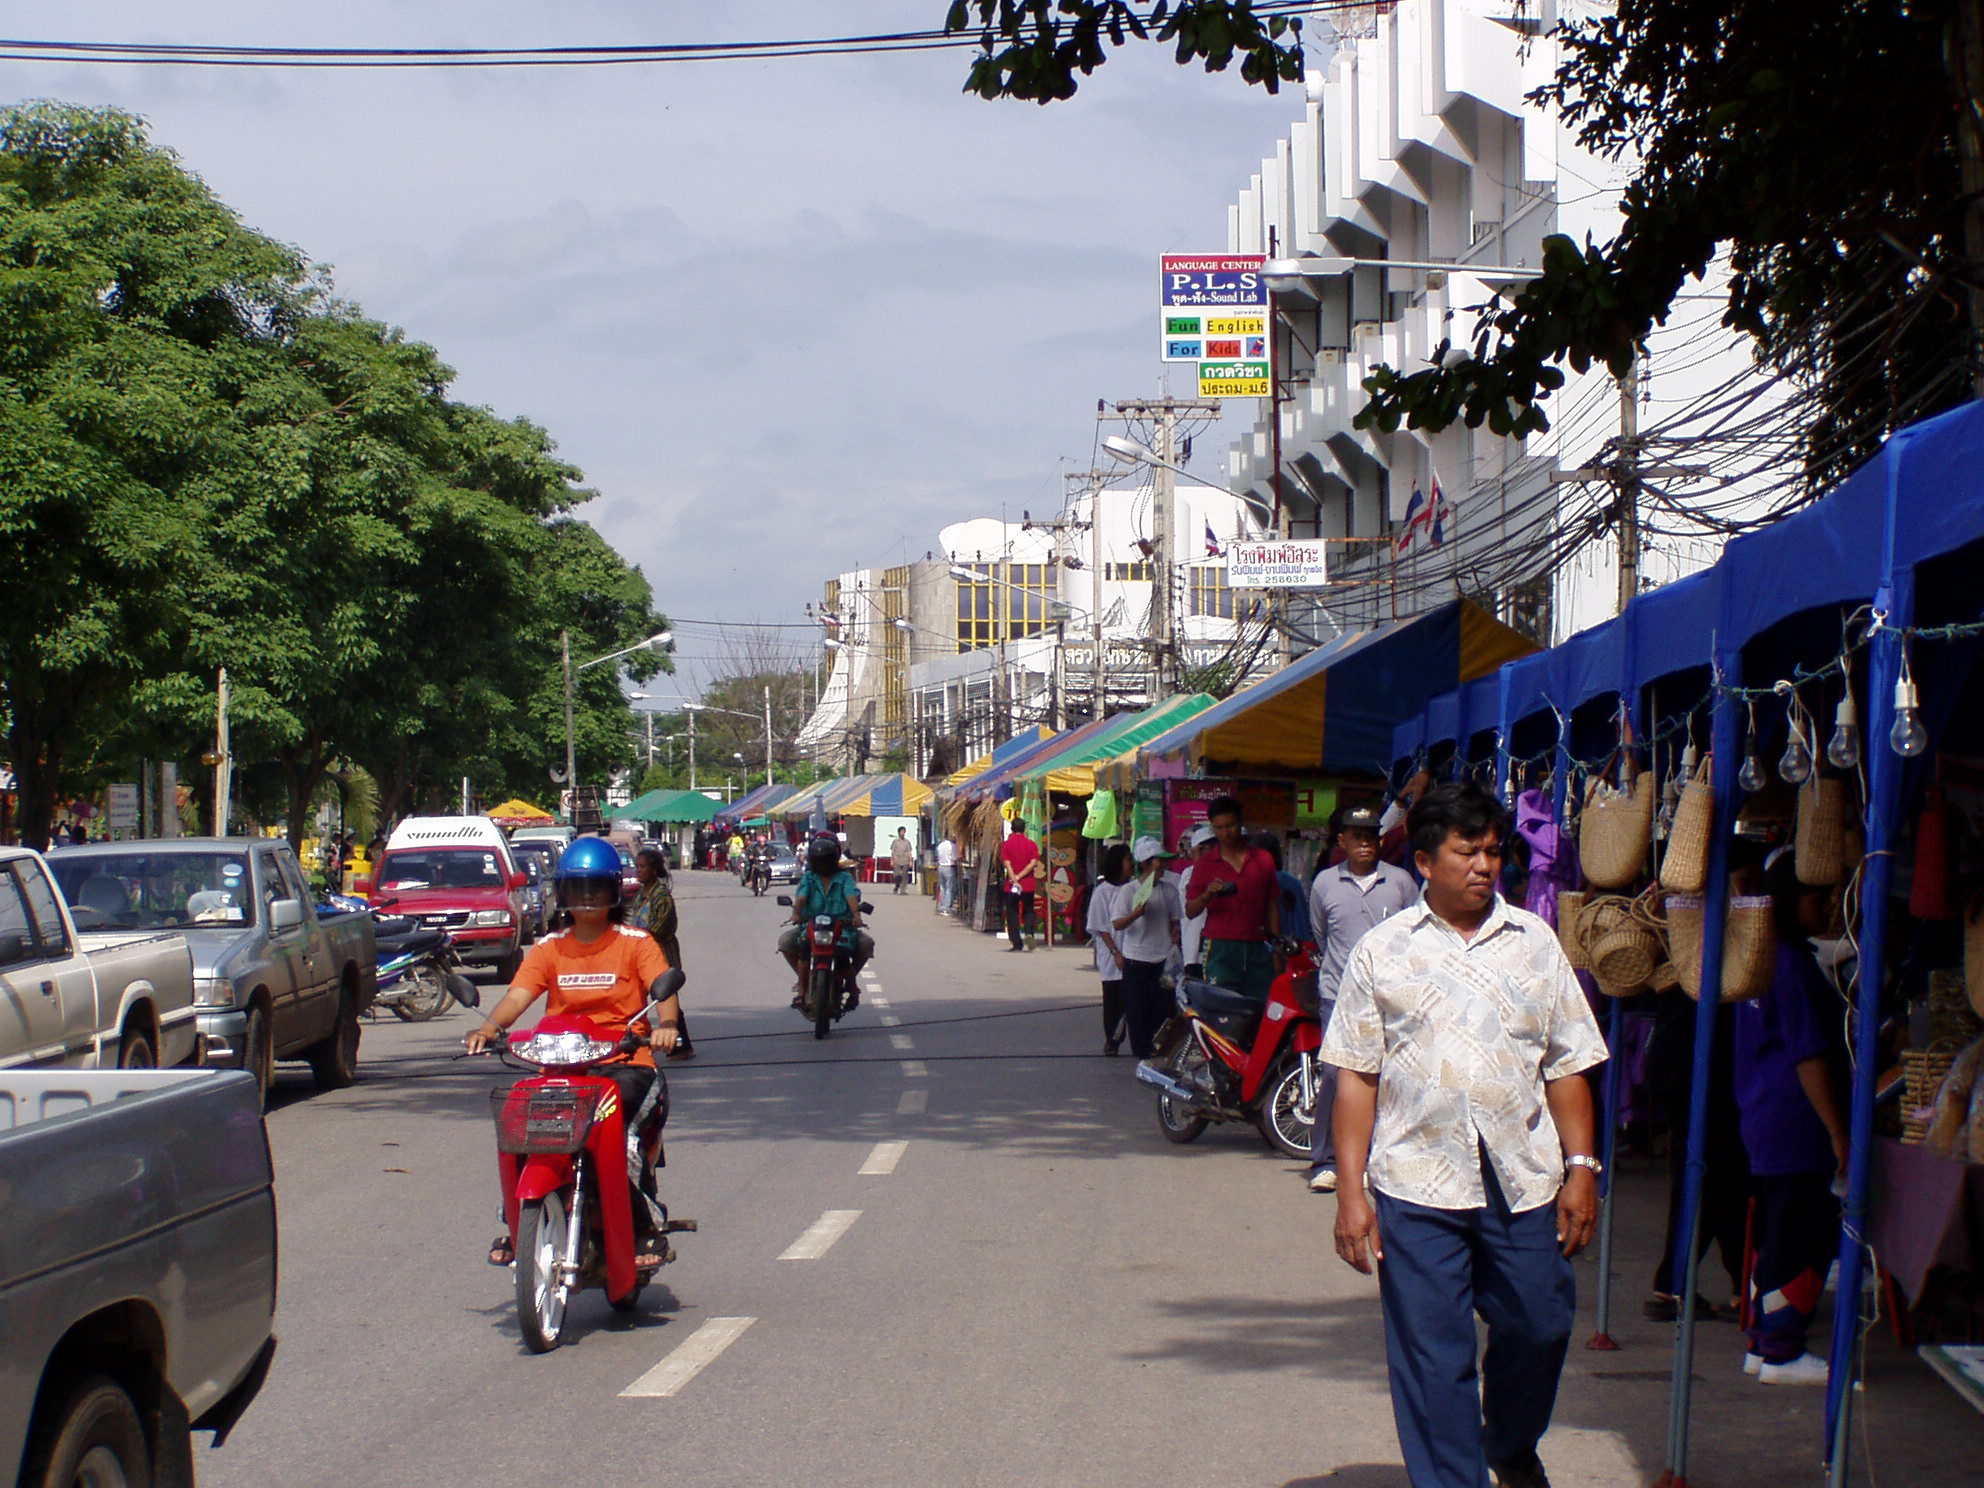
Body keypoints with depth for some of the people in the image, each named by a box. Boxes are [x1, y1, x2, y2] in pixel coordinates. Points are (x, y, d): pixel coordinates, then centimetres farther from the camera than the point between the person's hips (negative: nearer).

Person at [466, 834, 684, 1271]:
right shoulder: (549, 948, 14)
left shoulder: (635, 943, 7)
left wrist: (666, 1023, -33)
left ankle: (646, 1226, -19)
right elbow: (519, 994, -1)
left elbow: (662, 986, -10)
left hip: (625, 1061, -3)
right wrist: (490, 1027, -22)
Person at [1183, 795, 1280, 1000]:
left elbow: (1272, 906, 15)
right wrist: (1207, 895, -15)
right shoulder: (1205, 864, 9)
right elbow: (1190, 911, 5)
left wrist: (1277, 947, 7)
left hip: (1258, 949, 2)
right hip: (1221, 947, -2)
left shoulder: (1263, 860, 14)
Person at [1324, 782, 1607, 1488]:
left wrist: (1581, 1167, 3)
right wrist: (1351, 1192, -3)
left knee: (1540, 1327, 9)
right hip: (1418, 1186, -2)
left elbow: (1566, 1066, 11)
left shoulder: (1534, 942, 9)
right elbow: (1356, 1078, 2)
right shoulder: (1383, 951, 3)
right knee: (1432, 1356, 0)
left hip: (1525, 1182, 2)